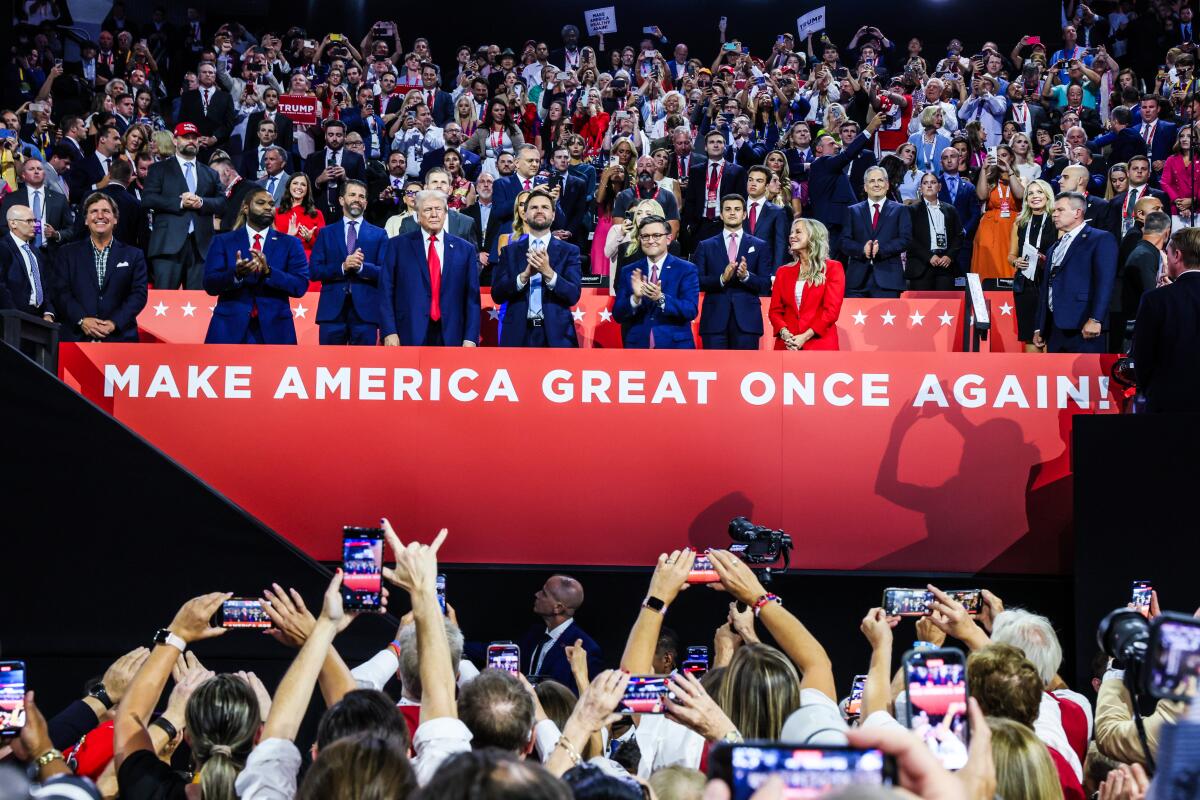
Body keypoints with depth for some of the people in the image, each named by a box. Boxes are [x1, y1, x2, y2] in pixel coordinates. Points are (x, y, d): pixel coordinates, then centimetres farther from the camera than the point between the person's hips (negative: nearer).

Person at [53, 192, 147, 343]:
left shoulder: (133, 255, 12)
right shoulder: (67, 253, 13)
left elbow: (139, 295, 4)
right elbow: (62, 292, 5)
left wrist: (114, 323, -9)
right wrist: (82, 320, -10)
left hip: (120, 337, 0)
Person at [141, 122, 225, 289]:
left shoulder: (210, 174, 22)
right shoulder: (159, 169, 13)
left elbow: (222, 204, 12)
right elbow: (147, 199, -1)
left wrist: (202, 202, -7)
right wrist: (180, 203, -10)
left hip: (201, 243, 3)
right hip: (169, 243, -3)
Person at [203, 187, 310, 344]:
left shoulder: (290, 244, 9)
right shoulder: (223, 241, 8)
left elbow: (301, 286, -2)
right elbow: (210, 284, -1)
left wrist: (268, 271, -18)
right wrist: (235, 274, -21)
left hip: (274, 329, 1)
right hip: (231, 327, 0)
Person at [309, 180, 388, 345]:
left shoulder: (378, 235, 11)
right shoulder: (326, 233, 12)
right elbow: (313, 271, 3)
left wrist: (361, 267, -16)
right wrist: (342, 267, -12)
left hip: (365, 310, 0)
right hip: (332, 309, 0)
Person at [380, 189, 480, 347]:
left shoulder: (465, 250, 10)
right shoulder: (399, 246, 7)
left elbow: (472, 298, 7)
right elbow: (386, 293, 2)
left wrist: (470, 338, -2)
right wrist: (389, 332, -8)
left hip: (450, 338, 1)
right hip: (410, 336, -1)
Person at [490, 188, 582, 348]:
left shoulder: (569, 251, 6)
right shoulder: (510, 251, 10)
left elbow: (573, 295, -4)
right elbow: (497, 294, 0)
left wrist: (549, 272, -20)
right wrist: (525, 275, -16)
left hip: (556, 334, -1)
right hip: (518, 334, 1)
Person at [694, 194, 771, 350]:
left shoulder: (760, 246, 12)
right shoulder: (705, 246, 13)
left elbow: (766, 285, 4)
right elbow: (697, 282, 3)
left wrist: (746, 276, -15)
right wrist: (722, 279, -14)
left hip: (746, 320, 0)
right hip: (715, 320, 0)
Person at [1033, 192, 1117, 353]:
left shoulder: (1101, 239, 0)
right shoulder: (1055, 248, 26)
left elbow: (1104, 283, -11)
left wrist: (1095, 320, -21)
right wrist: (1039, 328, 20)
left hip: (1083, 329, -8)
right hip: (1054, 328, 8)